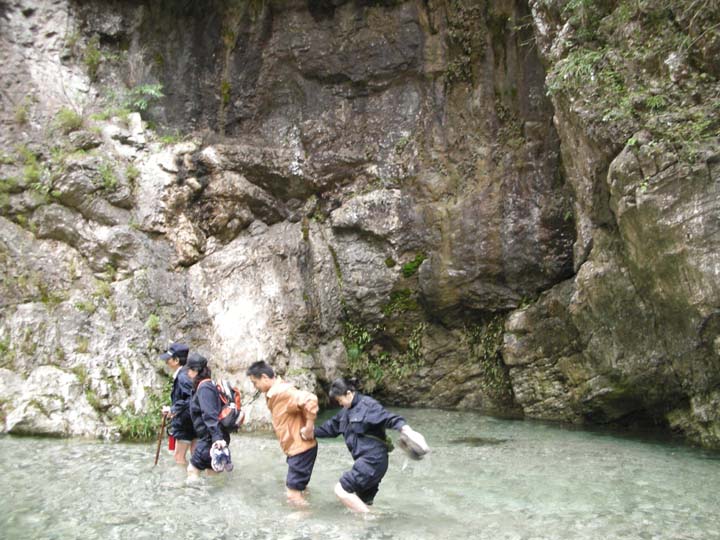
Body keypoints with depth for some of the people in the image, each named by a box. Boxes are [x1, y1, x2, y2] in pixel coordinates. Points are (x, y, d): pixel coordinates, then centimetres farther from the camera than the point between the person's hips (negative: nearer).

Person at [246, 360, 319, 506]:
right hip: (294, 447, 10)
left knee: (294, 492, -2)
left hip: (301, 447, -10)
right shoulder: (274, 393, 8)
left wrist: (308, 428, -27)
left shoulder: (283, 392, -23)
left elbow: (310, 400, -36)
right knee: (294, 487, 20)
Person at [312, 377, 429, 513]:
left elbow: (390, 419, -26)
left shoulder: (367, 405, -14)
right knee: (362, 503, 13)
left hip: (372, 460, -9)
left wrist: (409, 432, -41)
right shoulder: (346, 411, 13)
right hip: (365, 460, 9)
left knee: (341, 490, -11)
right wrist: (312, 432, 15)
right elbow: (331, 427, 25)